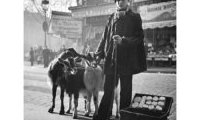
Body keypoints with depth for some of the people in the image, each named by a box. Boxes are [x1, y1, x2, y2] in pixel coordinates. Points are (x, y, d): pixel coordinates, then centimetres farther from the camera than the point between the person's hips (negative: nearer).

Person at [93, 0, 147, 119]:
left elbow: (139, 38, -6)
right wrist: (99, 54, 10)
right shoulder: (112, 18, 14)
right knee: (108, 88, 5)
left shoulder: (134, 17, 2)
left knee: (125, 90, 4)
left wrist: (122, 40, -20)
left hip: (126, 59, -3)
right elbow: (105, 37, 16)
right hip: (111, 58, 3)